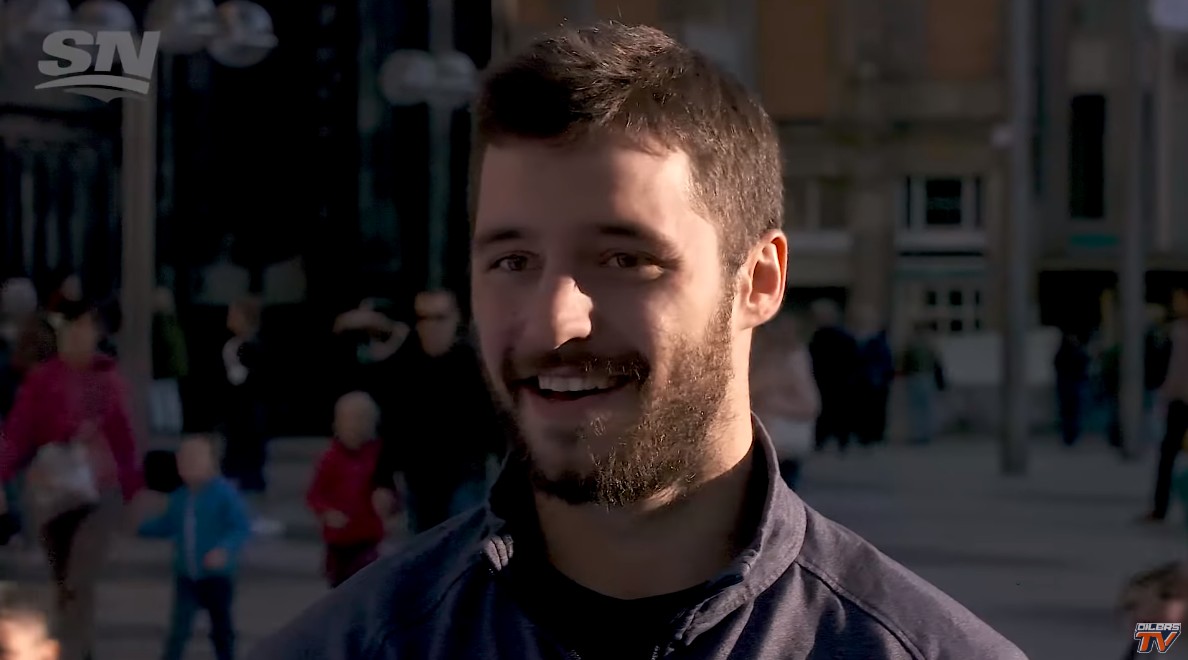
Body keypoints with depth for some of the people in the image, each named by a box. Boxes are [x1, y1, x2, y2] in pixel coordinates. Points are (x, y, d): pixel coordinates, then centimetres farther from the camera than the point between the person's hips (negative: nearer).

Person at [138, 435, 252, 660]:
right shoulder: (179, 497, 3)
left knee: (221, 629, 14)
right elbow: (165, 526, 15)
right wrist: (137, 525, 3)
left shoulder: (224, 492, -15)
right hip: (186, 576, 3)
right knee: (178, 629, -6)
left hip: (217, 576, -3)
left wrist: (225, 549, -35)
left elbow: (242, 527, -20)